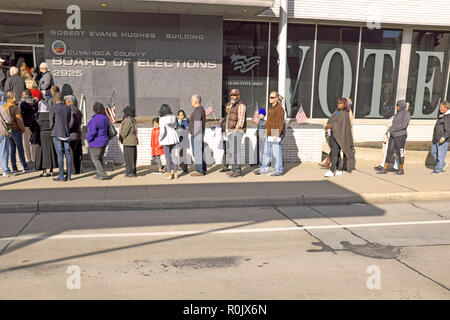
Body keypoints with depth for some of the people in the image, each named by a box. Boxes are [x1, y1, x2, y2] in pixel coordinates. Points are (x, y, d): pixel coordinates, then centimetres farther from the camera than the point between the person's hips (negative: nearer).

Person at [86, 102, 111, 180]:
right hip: (104, 141, 8)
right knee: (100, 159, 19)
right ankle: (99, 174, 28)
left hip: (96, 143, -8)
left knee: (95, 159, 3)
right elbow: (107, 129, 13)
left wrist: (88, 138, -7)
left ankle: (103, 175, -2)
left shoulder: (95, 119, -21)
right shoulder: (105, 118, 5)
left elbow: (92, 131, -23)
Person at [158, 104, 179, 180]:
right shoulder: (173, 117, -1)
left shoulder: (162, 119, -17)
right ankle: (175, 173, 18)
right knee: (173, 155, 12)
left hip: (166, 139, -5)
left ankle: (169, 174, 7)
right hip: (174, 136, 5)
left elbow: (162, 131, -23)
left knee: (167, 156, 3)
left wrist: (160, 138, -5)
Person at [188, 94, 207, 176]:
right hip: (199, 135, 11)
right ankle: (203, 170, 17)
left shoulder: (198, 110, -16)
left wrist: (194, 134, -19)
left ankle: (199, 171, -4)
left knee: (197, 153, -7)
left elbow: (198, 124, -23)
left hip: (196, 135, -11)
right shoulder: (201, 109, 17)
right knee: (201, 152, 12)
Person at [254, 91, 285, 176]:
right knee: (266, 152, 12)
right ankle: (263, 169, 19)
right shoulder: (271, 108, 15)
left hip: (276, 135, -9)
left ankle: (279, 170, 9)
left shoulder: (279, 108, -13)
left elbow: (281, 123, -18)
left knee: (276, 153, -2)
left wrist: (277, 135, -23)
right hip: (269, 135, 9)